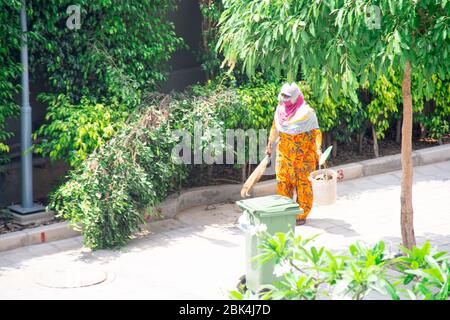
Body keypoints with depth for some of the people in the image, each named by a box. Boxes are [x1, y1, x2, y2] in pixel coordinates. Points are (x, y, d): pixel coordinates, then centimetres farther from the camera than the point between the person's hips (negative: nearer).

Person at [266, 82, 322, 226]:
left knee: (303, 183, 1)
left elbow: (316, 131, -10)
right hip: (284, 153, 5)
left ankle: (301, 215, 10)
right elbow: (275, 128, 16)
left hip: (303, 155, -5)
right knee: (283, 181, 7)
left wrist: (318, 149, -21)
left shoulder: (306, 112, -14)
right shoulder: (280, 109, 3)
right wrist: (270, 145, 19)